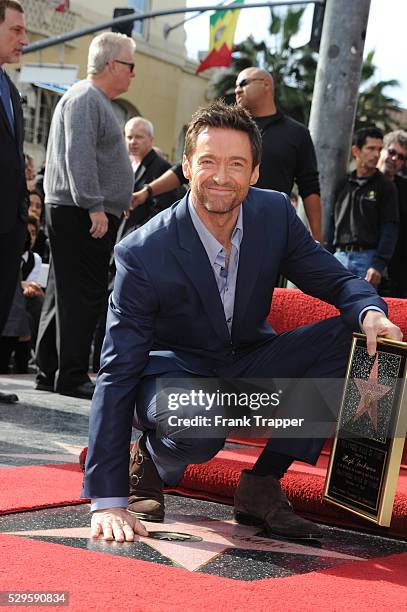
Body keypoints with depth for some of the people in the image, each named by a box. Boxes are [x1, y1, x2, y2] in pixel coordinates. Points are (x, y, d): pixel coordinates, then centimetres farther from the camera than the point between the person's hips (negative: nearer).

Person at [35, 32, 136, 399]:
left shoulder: (97, 101, 23)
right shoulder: (85, 98, -11)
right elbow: (78, 156, -21)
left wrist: (123, 198, 28)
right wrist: (95, 206, -25)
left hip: (87, 214, 11)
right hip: (80, 214, -11)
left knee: (66, 295, 12)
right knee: (82, 296, -9)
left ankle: (50, 373, 17)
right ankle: (72, 377, -7)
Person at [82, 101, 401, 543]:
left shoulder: (276, 213, -11)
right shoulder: (142, 253, -23)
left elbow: (338, 281, -1)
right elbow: (117, 374, -22)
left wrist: (371, 313, -29)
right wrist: (107, 501, -27)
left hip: (248, 363, 5)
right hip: (176, 370, -5)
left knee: (349, 337, -19)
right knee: (196, 424, -40)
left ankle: (261, 486, -12)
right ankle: (148, 462, -1)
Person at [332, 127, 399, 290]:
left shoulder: (385, 186, 4)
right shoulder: (343, 184, 15)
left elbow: (390, 230, -4)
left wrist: (378, 265, -14)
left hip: (368, 258, -4)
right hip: (340, 256, 4)